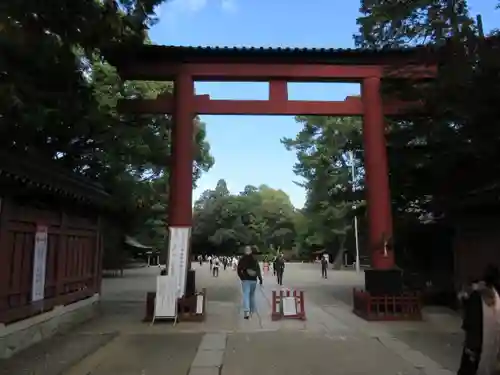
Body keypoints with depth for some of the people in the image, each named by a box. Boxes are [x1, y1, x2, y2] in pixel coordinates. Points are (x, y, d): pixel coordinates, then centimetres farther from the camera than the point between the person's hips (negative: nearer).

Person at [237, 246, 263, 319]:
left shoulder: (242, 259, -4)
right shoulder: (255, 259, 3)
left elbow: (239, 270, -6)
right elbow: (258, 270, 1)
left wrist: (241, 277, 6)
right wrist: (260, 279, 4)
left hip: (245, 280, -3)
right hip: (253, 280, 3)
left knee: (246, 295, -8)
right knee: (252, 295, 17)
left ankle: (246, 311, -25)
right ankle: (252, 310, 25)